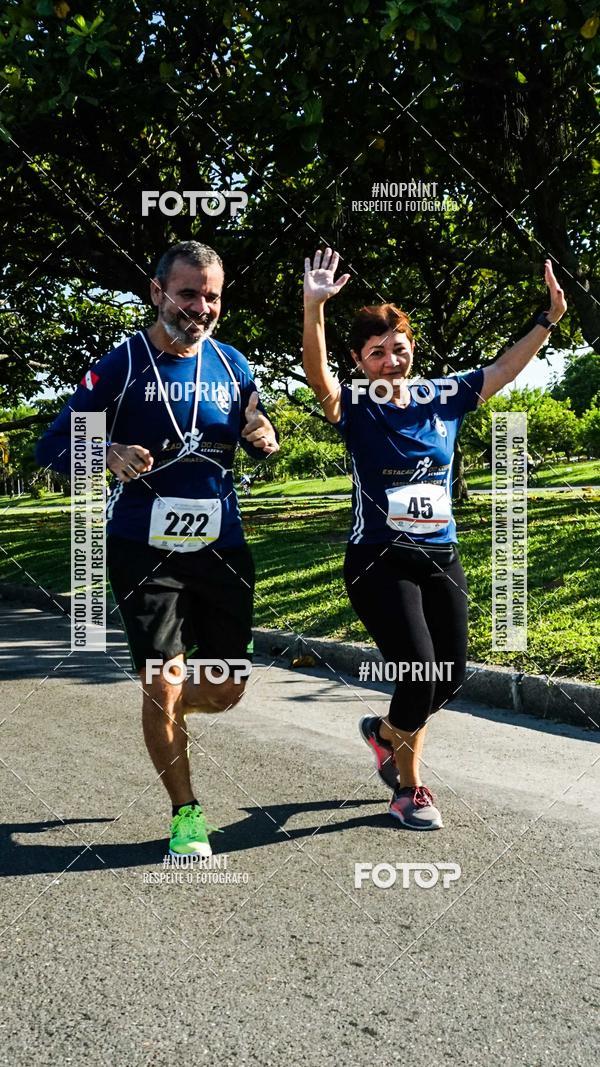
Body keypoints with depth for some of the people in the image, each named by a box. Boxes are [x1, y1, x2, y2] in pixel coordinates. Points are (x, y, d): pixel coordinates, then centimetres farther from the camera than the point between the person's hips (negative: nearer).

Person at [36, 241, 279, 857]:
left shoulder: (232, 365, 5)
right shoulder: (121, 365, -7)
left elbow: (255, 439, 18)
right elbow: (52, 447, -6)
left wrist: (263, 439, -6)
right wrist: (110, 454, -26)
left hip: (221, 547, 4)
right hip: (145, 550, -4)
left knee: (224, 693, 8)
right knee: (163, 686, -7)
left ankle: (160, 707, 43)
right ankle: (185, 813, 16)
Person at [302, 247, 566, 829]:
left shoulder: (442, 398, 5)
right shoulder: (355, 408, -7)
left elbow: (504, 369, 11)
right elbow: (317, 373, -26)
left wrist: (549, 318, 2)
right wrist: (313, 307, -41)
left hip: (441, 558, 5)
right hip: (380, 561, -5)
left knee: (450, 674, 10)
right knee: (420, 673, -14)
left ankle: (385, 730, 40)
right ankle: (408, 788, 10)